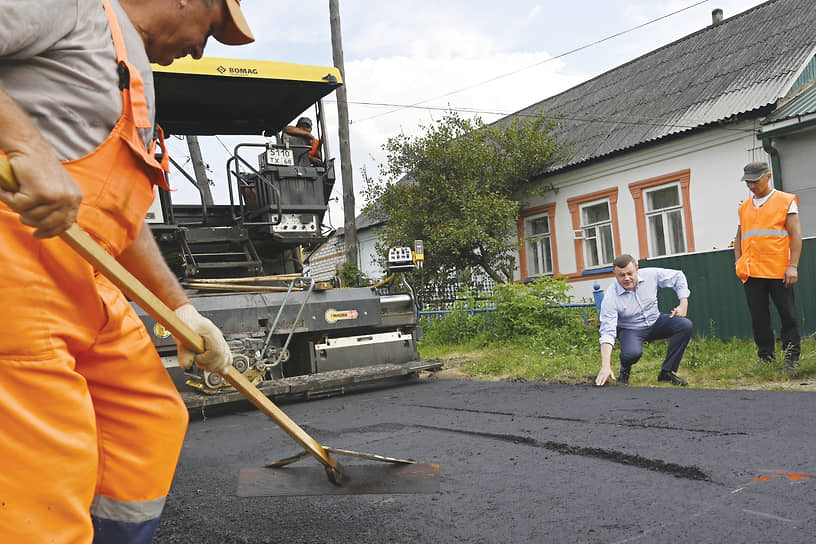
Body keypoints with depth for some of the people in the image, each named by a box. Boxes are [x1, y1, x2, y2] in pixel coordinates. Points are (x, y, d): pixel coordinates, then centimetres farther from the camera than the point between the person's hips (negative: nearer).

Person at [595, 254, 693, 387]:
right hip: (630, 330, -4)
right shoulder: (611, 297, -25)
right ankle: (625, 370, 3)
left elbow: (678, 276, 4)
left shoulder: (651, 275, -15)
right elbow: (607, 332, -30)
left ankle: (667, 372, -11)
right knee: (632, 352, -37)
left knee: (685, 325, -21)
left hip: (654, 321, 4)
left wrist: (683, 304, -8)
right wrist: (606, 366, -39)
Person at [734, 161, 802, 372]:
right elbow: (739, 237, 23)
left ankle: (791, 359, 7)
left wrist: (793, 266, -11)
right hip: (752, 272, 4)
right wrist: (739, 262, 8)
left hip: (779, 271, -4)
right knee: (758, 317, 4)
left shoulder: (786, 201, 4)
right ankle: (766, 358, 12)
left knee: (788, 315, -1)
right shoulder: (744, 207, 17)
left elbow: (795, 234, -2)